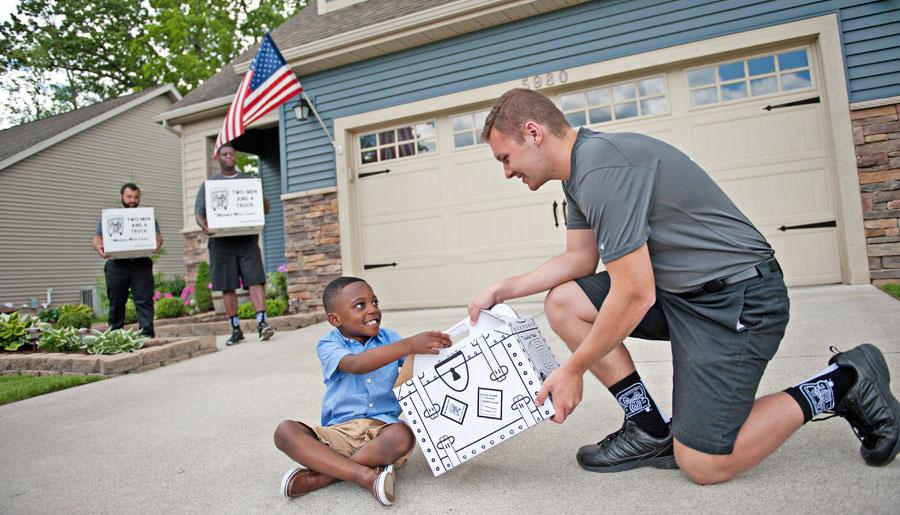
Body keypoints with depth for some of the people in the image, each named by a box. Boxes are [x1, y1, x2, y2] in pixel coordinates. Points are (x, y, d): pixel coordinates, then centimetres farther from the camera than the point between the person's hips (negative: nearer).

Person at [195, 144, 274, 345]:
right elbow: (199, 212, 8)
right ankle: (236, 328, 11)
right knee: (227, 286, 3)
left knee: (255, 280, -12)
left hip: (247, 238, 0)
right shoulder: (209, 184, 14)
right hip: (221, 240, 0)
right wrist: (204, 225, -15)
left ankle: (262, 321, -14)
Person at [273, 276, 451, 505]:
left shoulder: (389, 338, 8)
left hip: (383, 427, 1)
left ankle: (319, 475, -18)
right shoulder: (329, 345, -4)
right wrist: (409, 345, -35)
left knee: (403, 436, -33)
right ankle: (368, 475, -30)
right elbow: (356, 365, -25)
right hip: (339, 432, -1)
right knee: (285, 431, -24)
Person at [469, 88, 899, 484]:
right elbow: (579, 258, 12)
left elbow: (635, 296, -25)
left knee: (703, 465, -8)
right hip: (678, 289, 10)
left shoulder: (600, 169, -25)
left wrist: (572, 371, -13)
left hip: (738, 298, -9)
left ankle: (842, 384, 10)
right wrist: (503, 290, 5)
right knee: (563, 301, 0)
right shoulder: (580, 167, 7)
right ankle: (650, 430, 5)